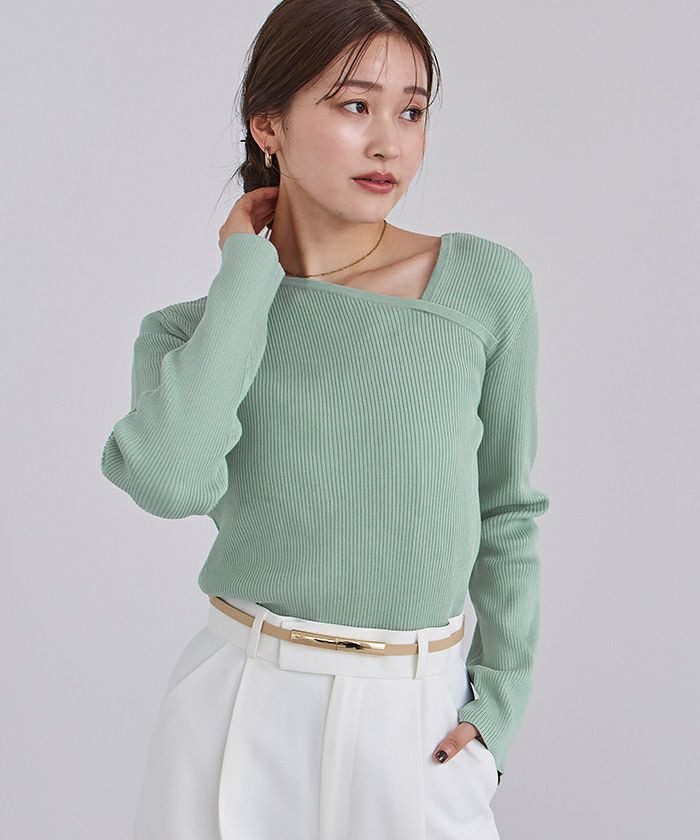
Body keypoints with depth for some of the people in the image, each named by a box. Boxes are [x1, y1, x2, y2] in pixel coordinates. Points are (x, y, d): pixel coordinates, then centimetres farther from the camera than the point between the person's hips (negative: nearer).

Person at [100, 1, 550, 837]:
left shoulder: (486, 285, -4)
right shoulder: (188, 330, -3)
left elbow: (506, 512, 6)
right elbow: (170, 481, -24)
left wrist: (499, 699, 1)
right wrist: (250, 274, -13)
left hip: (420, 726, 0)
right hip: (243, 712, 0)